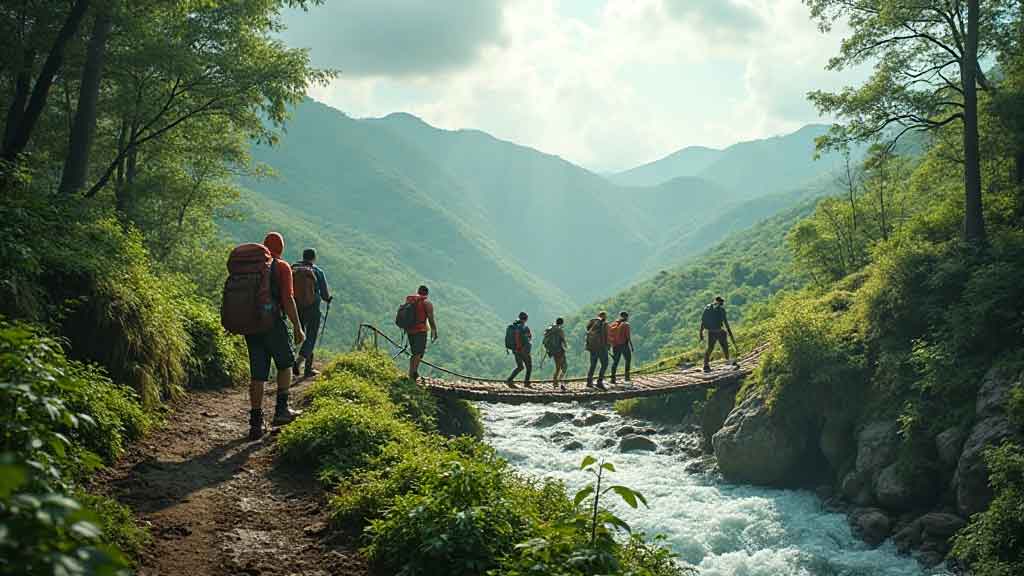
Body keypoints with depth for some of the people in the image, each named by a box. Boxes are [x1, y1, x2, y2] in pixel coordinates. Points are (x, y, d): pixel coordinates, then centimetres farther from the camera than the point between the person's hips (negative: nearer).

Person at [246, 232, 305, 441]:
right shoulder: (282, 267, -5)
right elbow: (288, 299, -13)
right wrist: (298, 327, -8)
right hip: (273, 324, -4)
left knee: (257, 374, 6)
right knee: (285, 364, 18)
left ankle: (256, 422, 4)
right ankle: (281, 410, 13)